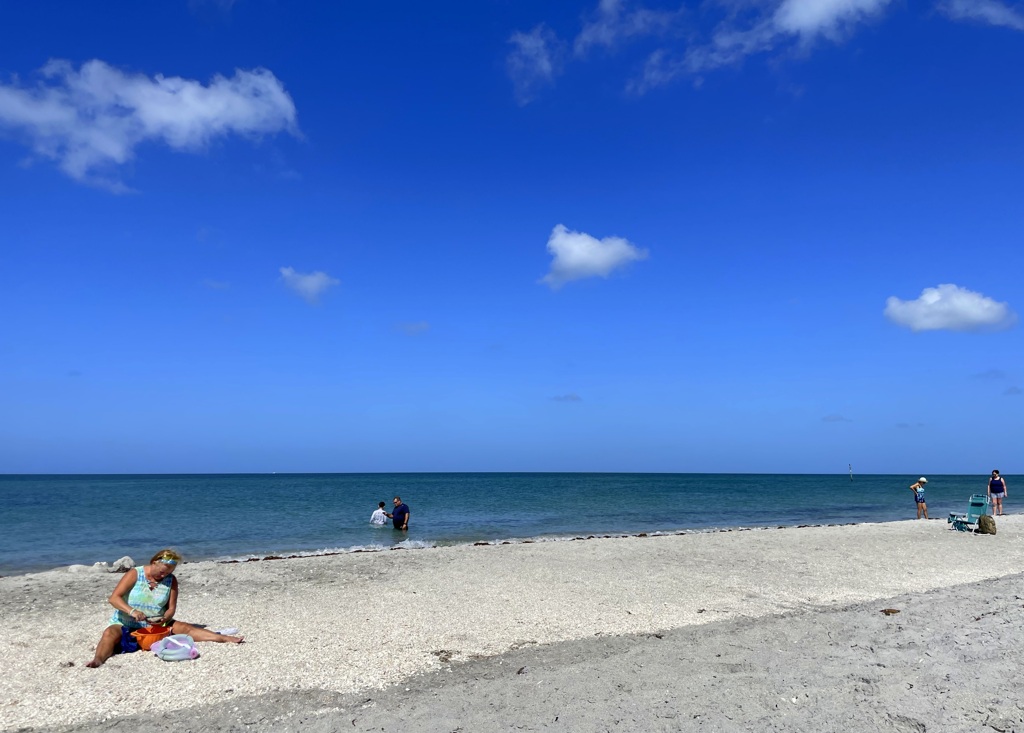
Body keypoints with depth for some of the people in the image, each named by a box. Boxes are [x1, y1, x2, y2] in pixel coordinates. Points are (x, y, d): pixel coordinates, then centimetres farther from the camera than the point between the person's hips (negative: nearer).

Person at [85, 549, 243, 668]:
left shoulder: (171, 580, 2)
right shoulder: (135, 574, -8)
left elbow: (171, 608, 1)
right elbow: (114, 598, -15)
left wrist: (165, 619, -22)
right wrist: (132, 611, -32)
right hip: (125, 625, -1)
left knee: (184, 627, -19)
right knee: (110, 633, -34)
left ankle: (225, 638, -30)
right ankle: (97, 660, -58)